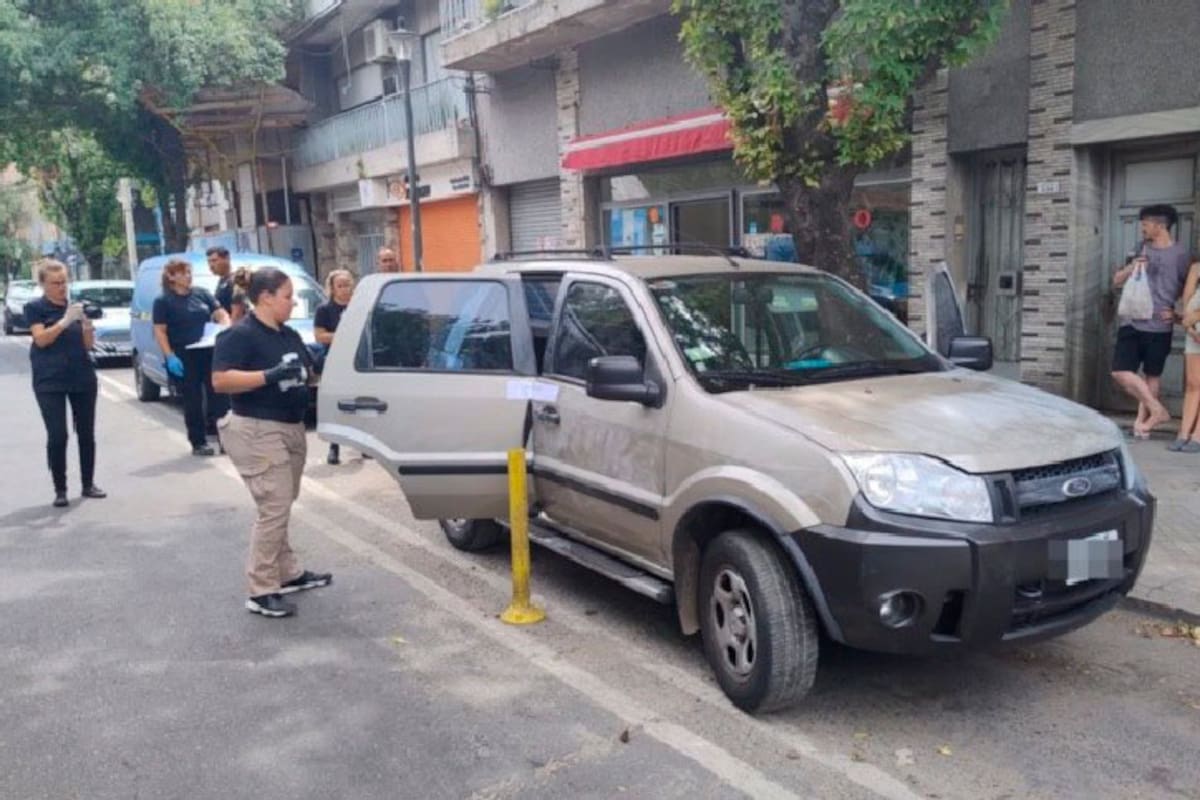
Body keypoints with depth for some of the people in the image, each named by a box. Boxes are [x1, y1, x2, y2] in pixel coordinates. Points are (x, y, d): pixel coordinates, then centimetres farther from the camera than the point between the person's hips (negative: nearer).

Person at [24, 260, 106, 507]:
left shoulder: (75, 305, 10)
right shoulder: (35, 307, -1)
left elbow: (88, 344, 7)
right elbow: (41, 339, -14)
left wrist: (87, 326, -12)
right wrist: (65, 321, -24)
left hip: (83, 378, 4)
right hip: (49, 382, -4)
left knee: (86, 433, 6)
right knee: (57, 436, -7)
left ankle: (88, 484, 17)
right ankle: (60, 490, 2)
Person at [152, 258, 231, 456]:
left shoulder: (202, 294, 10)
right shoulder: (163, 301, -1)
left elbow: (221, 315, 12)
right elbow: (160, 332, -6)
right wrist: (170, 357, -16)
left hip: (210, 353, 3)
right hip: (183, 358, -3)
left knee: (219, 394, 0)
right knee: (193, 400, 2)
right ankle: (198, 443, 10)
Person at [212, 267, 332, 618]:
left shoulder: (290, 336, 13)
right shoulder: (239, 335, -12)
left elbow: (308, 374, 22)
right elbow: (220, 380, -21)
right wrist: (270, 376, -28)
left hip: (292, 428, 9)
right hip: (259, 432, -9)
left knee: (280, 509, 18)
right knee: (274, 510, -10)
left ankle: (288, 573, 29)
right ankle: (261, 592, -3)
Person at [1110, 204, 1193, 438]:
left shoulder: (1180, 253, -1)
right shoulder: (1141, 250, 13)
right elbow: (1117, 281, 15)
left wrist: (1178, 313, -4)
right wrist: (1131, 268, -4)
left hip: (1159, 326, -4)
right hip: (1131, 322, 4)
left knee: (1152, 375, 4)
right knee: (1121, 372, -5)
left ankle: (1142, 420, 10)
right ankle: (1157, 410, 7)